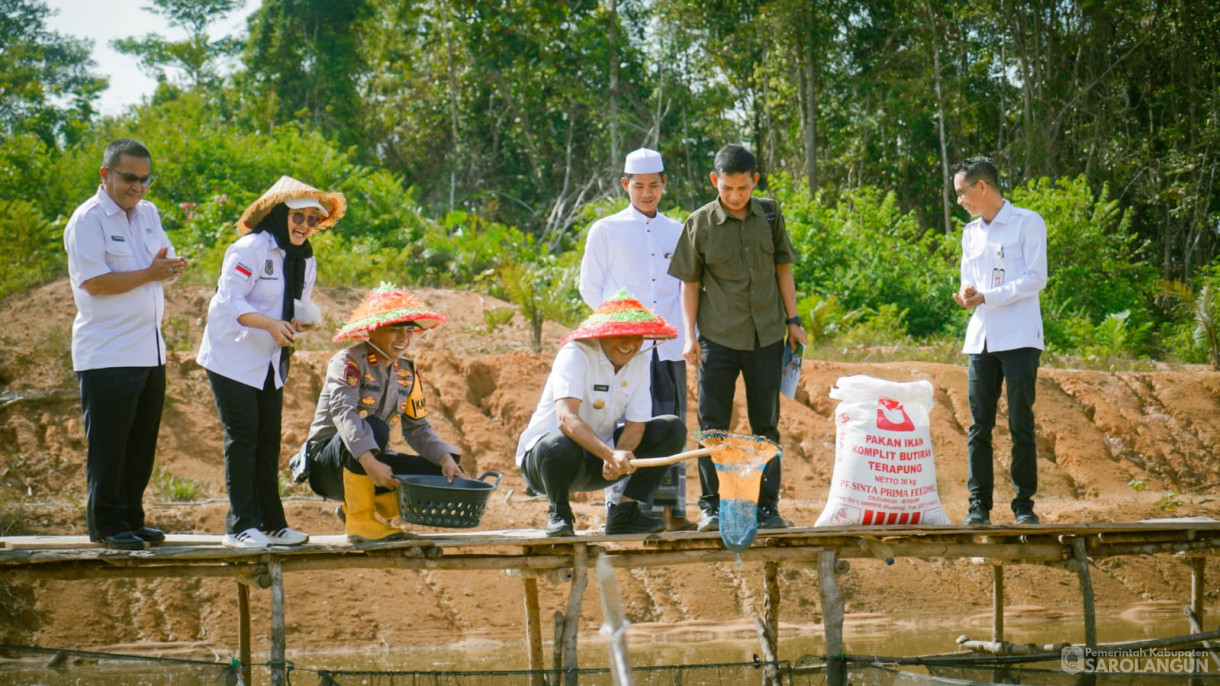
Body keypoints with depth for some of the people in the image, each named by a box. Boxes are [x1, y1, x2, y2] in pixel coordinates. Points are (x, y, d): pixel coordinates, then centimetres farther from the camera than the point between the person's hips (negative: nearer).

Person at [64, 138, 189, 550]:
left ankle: (131, 519, 19)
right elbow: (95, 283, -17)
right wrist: (150, 273, -17)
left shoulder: (148, 214, 14)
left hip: (150, 352, 7)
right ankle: (106, 525, 5)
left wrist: (170, 266, -6)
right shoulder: (87, 220, -9)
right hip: (107, 356, -7)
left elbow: (166, 264, 19)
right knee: (108, 444, -2)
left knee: (142, 443, 10)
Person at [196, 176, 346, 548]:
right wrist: (270, 324, -33)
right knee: (242, 436, -10)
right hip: (231, 359, -7)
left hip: (270, 363, 7)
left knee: (269, 439, 9)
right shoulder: (249, 249, -15)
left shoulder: (306, 262, 10)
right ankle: (240, 525, -7)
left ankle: (272, 523, 15)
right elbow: (230, 300, -21)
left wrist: (302, 323, -9)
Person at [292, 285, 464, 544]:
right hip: (326, 463, -7)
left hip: (374, 462, 7)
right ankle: (359, 520, -23)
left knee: (447, 476, -10)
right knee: (374, 427, -37)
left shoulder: (407, 372, 7)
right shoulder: (348, 362, -15)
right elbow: (343, 413, -31)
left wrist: (446, 459, -12)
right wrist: (369, 461, -46)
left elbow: (418, 428, 7)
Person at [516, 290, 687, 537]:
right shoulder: (575, 355, -22)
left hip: (598, 461, 6)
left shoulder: (639, 362, -4)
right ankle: (559, 514, -9)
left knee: (673, 429, -6)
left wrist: (617, 460, -29)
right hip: (541, 456, -6)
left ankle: (624, 513, -5)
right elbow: (566, 419, -36)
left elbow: (636, 425, -7)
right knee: (559, 445, -41)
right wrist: (611, 455, -49)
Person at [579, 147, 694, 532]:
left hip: (669, 345, 4)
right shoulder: (606, 231, 5)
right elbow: (590, 287, 6)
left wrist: (691, 332, 8)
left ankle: (670, 508, 9)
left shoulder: (677, 233, 15)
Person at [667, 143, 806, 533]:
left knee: (766, 425, 6)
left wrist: (792, 320, 7)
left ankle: (767, 506, 13)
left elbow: (783, 267, 11)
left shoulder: (769, 215, 4)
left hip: (766, 337, 2)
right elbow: (690, 282, 2)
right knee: (713, 426, 2)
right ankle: (711, 505, 9)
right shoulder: (700, 223, -2)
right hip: (718, 338, -2)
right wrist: (690, 335, -3)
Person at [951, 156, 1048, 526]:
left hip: (1019, 339, -5)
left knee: (1021, 425, -4)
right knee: (978, 426, 2)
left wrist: (985, 297, -15)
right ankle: (978, 504, 5)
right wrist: (966, 294, -2)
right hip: (981, 338, 5)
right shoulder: (971, 232, 19)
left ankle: (1024, 505, 1)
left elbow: (1035, 279, -8)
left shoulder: (1028, 223, 0)